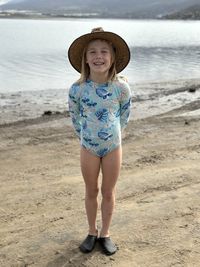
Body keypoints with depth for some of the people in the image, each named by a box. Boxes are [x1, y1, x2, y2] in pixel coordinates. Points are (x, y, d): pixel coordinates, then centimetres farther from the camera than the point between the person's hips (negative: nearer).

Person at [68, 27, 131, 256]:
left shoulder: (121, 87, -16)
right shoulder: (77, 89, -16)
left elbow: (124, 114, 1)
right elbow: (74, 116, 1)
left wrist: (113, 135, 8)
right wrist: (84, 136, 7)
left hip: (113, 147, 0)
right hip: (88, 147, 0)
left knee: (108, 192, 11)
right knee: (91, 192, 14)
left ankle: (105, 233, 30)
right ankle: (92, 232, 33)